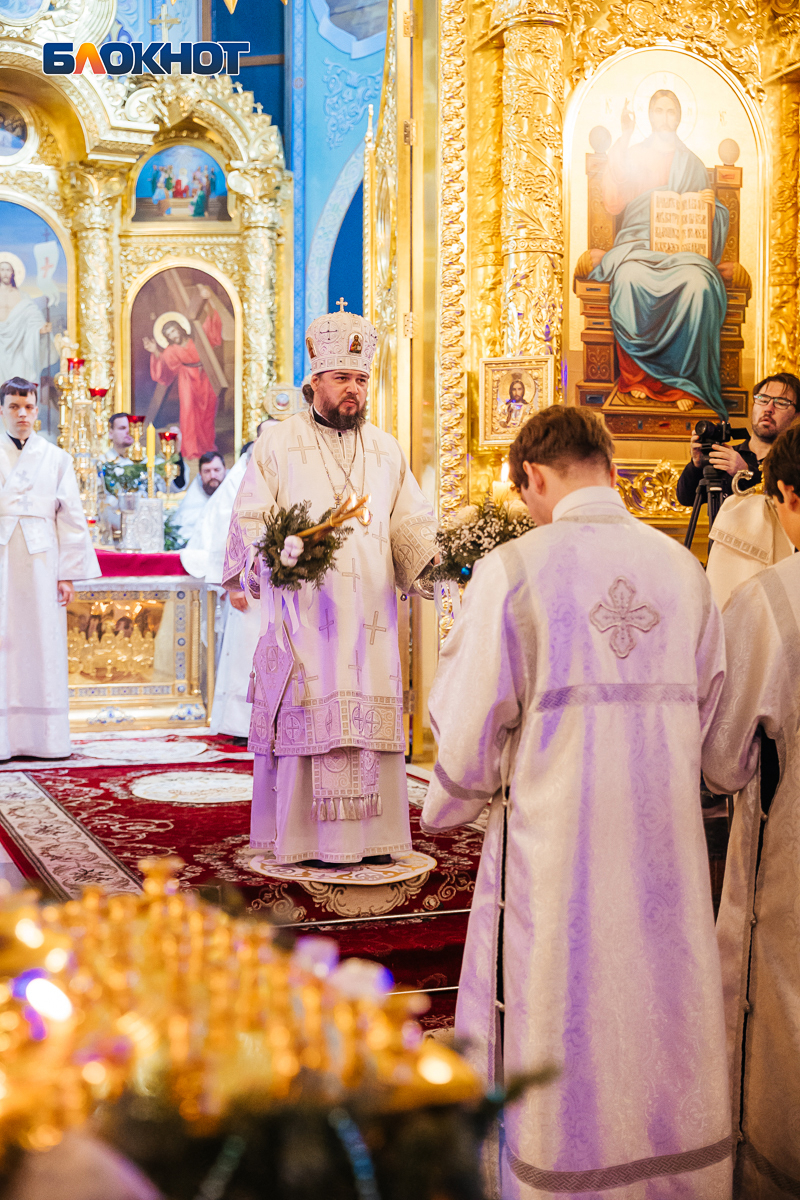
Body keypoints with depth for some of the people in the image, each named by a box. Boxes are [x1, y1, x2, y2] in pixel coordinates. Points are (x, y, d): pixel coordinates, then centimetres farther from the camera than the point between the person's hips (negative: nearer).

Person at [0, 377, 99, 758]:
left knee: (42, 648, 1)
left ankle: (44, 738, 7)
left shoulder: (56, 458, 9)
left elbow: (71, 519, 6)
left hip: (40, 562, 1)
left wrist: (68, 573, 0)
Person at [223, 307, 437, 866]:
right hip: (301, 607, -3)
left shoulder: (388, 450, 16)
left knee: (371, 715, 2)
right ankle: (299, 835, 4)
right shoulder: (278, 442, 6)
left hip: (369, 613, 3)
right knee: (303, 717, -4)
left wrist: (437, 555, -8)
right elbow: (249, 518, 1)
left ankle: (372, 835, 9)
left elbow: (411, 522, 12)